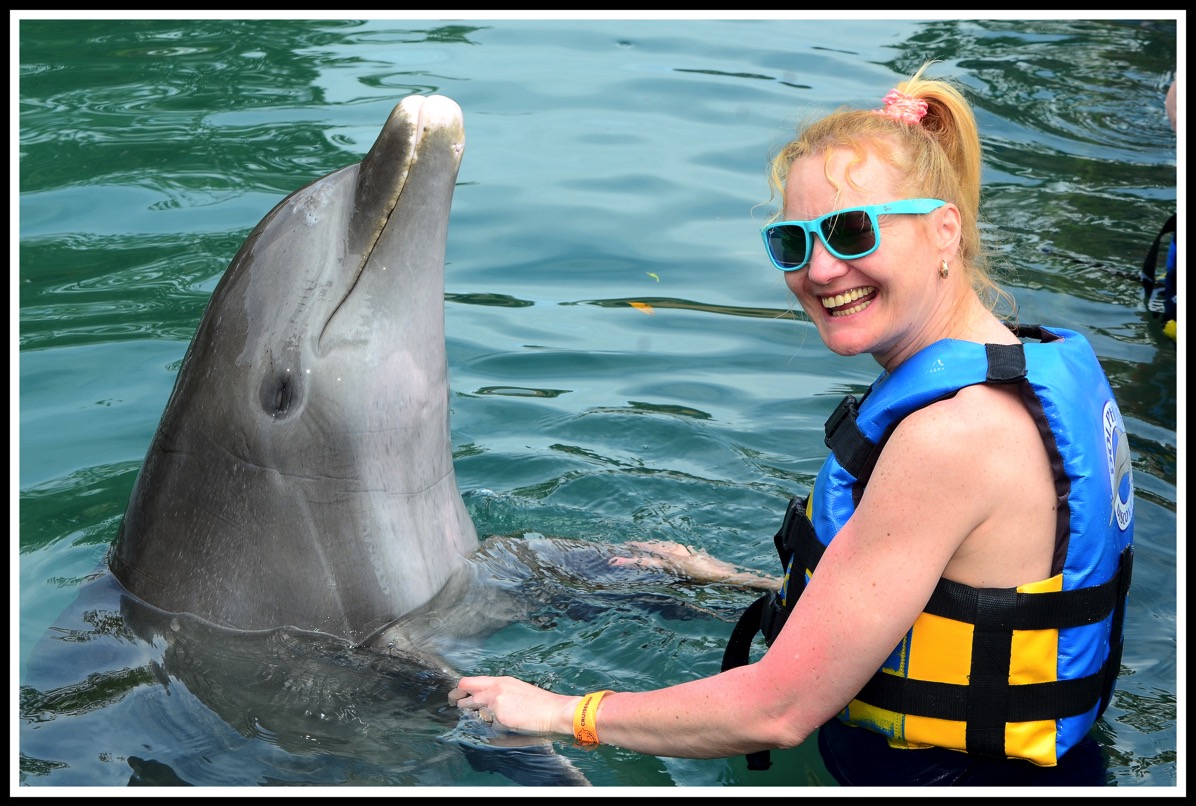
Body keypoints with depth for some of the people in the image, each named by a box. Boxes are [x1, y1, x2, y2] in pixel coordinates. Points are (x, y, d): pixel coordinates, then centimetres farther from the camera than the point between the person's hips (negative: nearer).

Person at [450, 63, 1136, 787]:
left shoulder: (952, 431, -26)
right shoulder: (1043, 363, 4)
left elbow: (777, 712, -23)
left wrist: (566, 714, -10)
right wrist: (737, 581, 19)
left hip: (957, 778, -9)